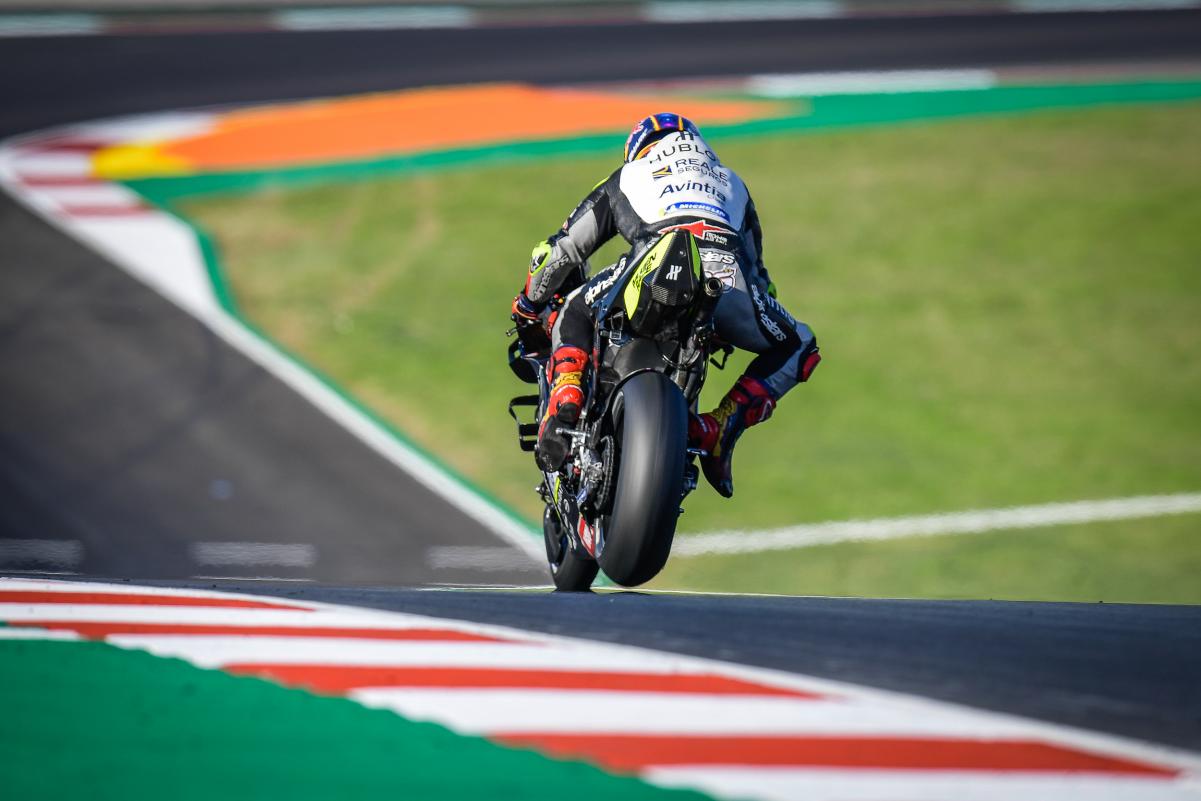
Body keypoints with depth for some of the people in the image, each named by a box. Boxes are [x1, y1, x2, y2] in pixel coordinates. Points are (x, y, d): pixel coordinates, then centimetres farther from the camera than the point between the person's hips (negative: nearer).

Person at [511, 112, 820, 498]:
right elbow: (756, 265, 51)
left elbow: (560, 252, 42)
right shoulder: (731, 182, 45)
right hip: (728, 272, 0)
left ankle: (565, 401, -1)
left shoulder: (628, 177, 39)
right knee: (798, 348, 25)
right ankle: (719, 429, 3)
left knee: (574, 313, 29)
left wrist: (527, 308, 59)